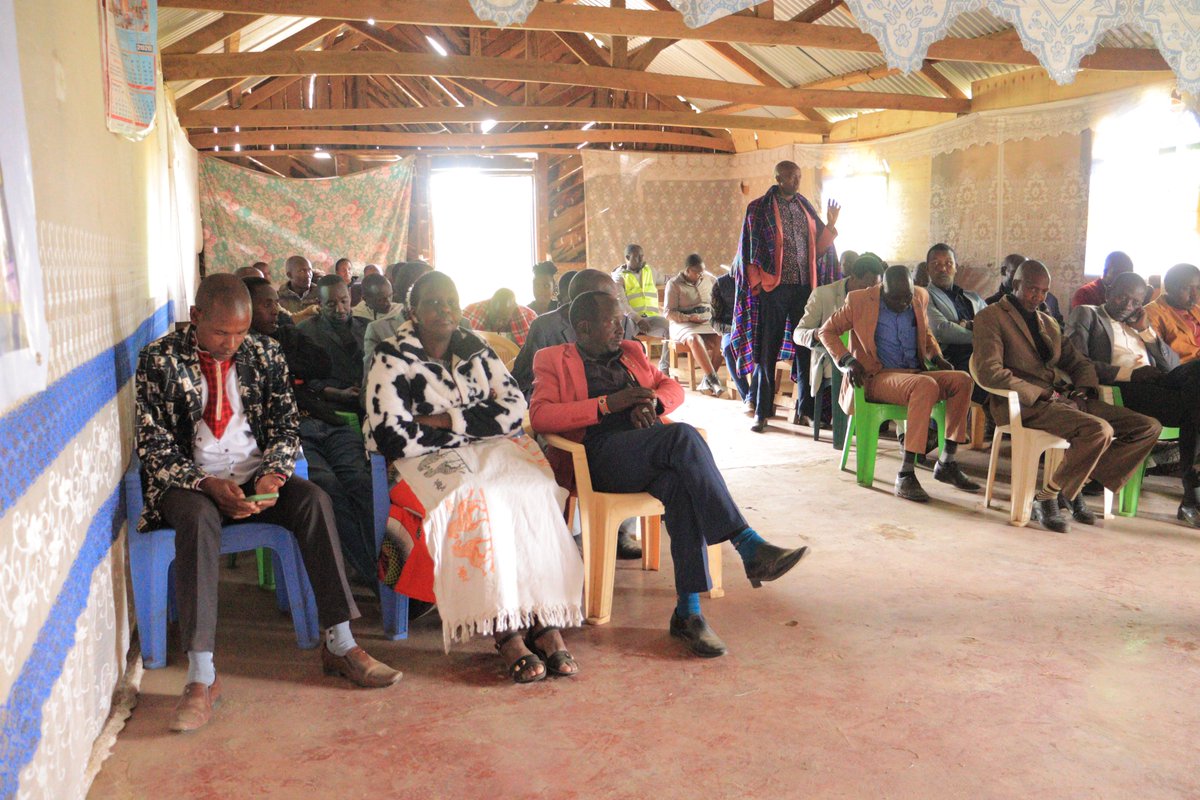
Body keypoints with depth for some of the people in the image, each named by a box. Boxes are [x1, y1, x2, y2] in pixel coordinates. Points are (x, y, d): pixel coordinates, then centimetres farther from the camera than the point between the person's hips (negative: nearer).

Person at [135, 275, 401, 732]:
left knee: (314, 500, -26)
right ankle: (201, 677, -33)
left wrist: (272, 474, -15)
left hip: (255, 476, 3)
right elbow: (154, 444, -6)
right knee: (198, 519, -36)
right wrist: (208, 484, -21)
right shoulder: (159, 360, -3)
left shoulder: (265, 356, 5)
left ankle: (339, 644, -20)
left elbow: (284, 428, 6)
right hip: (191, 482, -2)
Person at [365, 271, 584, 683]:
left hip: (492, 450, 4)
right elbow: (394, 438, -11)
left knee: (533, 495, -27)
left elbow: (515, 407, 4)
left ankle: (545, 621, -30)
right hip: (430, 462, -4)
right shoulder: (391, 359, 1)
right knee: (476, 501, -34)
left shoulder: (476, 349, 15)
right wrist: (477, 420, -6)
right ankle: (505, 632, -32)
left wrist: (445, 420, -8)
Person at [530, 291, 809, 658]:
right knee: (683, 435, -33)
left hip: (655, 454, 5)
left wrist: (653, 402, 2)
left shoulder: (631, 351, 30)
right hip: (605, 454, -4)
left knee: (681, 485, -33)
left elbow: (673, 387, 26)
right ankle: (749, 547, -34)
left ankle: (688, 612, -31)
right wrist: (607, 404, -11)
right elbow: (539, 416, -4)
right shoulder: (554, 360, 13)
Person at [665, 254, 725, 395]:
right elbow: (669, 313, -4)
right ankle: (713, 378, -39)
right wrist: (689, 318, -17)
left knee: (720, 338, -28)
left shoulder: (708, 279, 15)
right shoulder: (674, 284, 1)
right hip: (683, 324, -4)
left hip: (707, 322, 4)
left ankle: (706, 381, -21)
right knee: (694, 339, -38)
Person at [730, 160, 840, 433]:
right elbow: (749, 249, -2)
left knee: (805, 348, 5)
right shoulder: (759, 209, 0)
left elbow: (817, 248, 13)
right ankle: (762, 412, 6)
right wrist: (757, 284, -9)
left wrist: (830, 225, -1)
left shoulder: (806, 207, 14)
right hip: (774, 288, -4)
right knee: (767, 351, 0)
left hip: (804, 287, 4)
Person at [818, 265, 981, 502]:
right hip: (876, 377, -6)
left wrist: (936, 357, 10)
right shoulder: (860, 301, -3)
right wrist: (847, 360, -12)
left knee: (962, 379, -21)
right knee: (926, 385, -35)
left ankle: (947, 463, -14)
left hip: (916, 374, 6)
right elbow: (827, 331, 2)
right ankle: (905, 474, -37)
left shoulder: (919, 297, 11)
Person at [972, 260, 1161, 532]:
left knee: (1149, 427, -3)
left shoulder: (1048, 323, 27)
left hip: (1066, 397, 8)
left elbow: (1080, 362, 30)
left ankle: (1078, 485, 2)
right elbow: (988, 372, -13)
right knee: (1099, 430, -32)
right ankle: (1045, 497, -14)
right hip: (1026, 406, -8)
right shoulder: (990, 317, 1)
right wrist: (1039, 394, -16)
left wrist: (1084, 388, 6)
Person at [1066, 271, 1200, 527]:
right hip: (1120, 390, -6)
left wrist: (1145, 330, 13)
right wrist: (1129, 373, -14)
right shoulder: (1086, 314, 14)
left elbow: (1173, 365, 24)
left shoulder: (1137, 324, 33)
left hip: (1155, 384, 6)